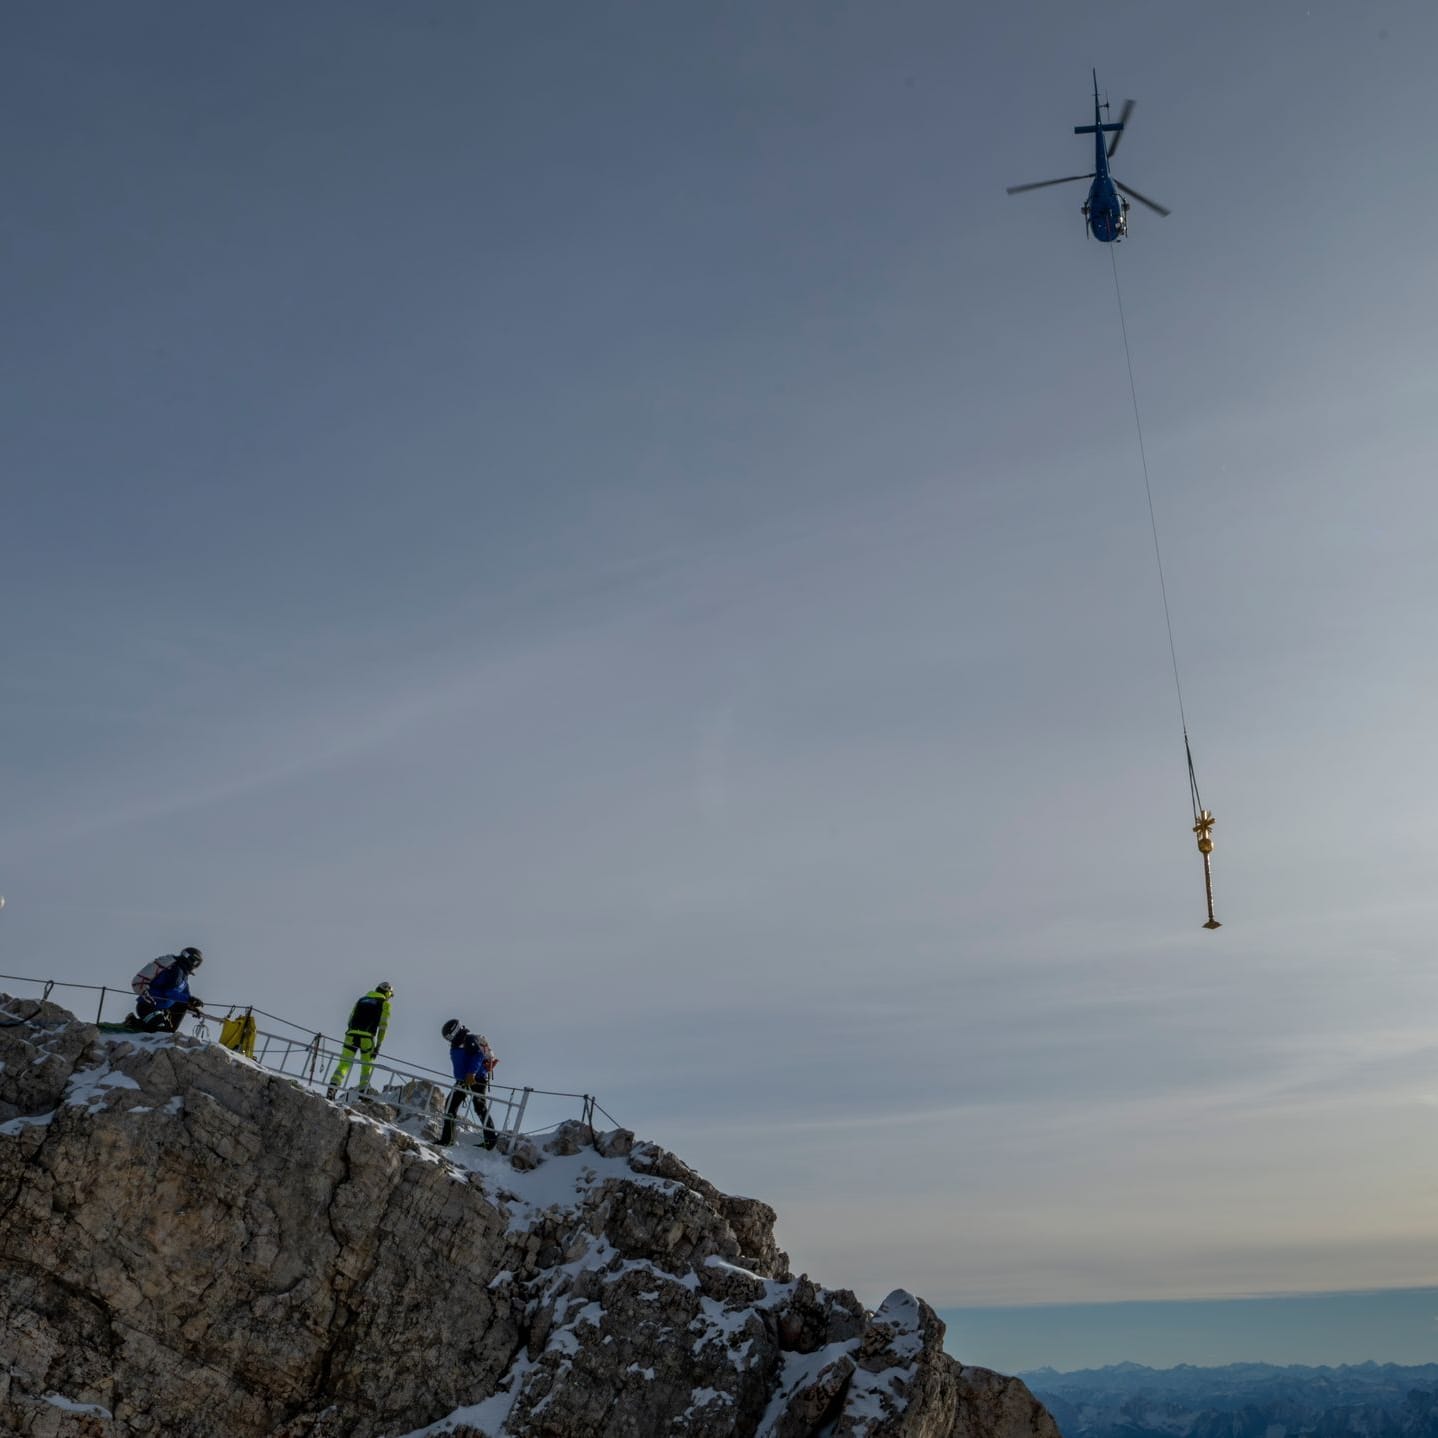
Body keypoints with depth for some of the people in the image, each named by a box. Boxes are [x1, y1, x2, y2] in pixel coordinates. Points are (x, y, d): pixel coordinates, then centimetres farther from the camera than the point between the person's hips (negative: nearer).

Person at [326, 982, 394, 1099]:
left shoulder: (361, 1000, 22)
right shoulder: (385, 1004, 9)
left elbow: (351, 1019, 19)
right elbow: (383, 1026, 1)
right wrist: (378, 1046, 2)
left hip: (351, 1034, 3)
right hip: (367, 1038, -3)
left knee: (344, 1064, 3)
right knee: (367, 1066, 15)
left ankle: (332, 1089, -14)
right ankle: (363, 1092, 9)